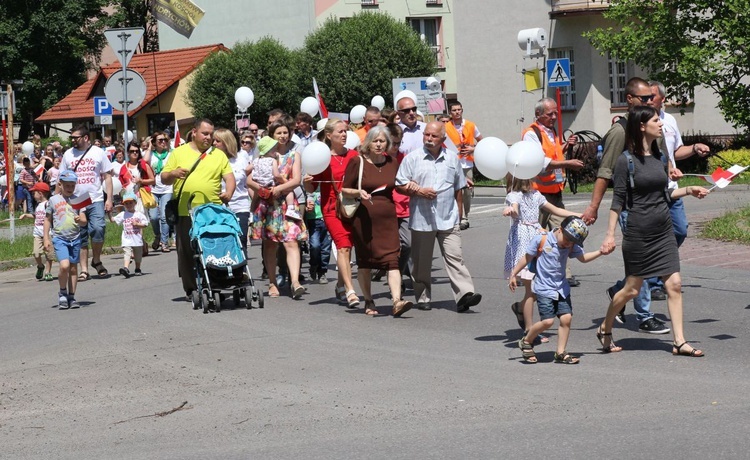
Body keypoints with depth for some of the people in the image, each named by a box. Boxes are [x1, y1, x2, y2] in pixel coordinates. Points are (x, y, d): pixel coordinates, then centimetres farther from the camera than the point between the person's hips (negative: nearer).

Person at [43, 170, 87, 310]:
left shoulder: (78, 200, 5)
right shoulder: (53, 200, 4)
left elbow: (84, 221, 2)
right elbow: (48, 220, 10)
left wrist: (80, 220, -21)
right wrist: (46, 238, 4)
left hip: (75, 238, 2)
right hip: (59, 238, -2)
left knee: (73, 268, 6)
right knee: (64, 266, -18)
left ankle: (71, 297, 17)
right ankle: (62, 293, 3)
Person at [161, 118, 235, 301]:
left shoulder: (218, 155, 13)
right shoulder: (178, 153, 9)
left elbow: (229, 177, 7)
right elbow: (164, 179, 9)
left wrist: (228, 192, -13)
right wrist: (174, 174, -14)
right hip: (185, 212, 0)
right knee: (187, 253, 2)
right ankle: (191, 289, 10)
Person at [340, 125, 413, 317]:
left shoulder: (392, 163, 9)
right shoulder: (357, 162, -2)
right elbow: (344, 189, 1)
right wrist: (358, 192, -17)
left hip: (388, 217, 2)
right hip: (364, 217, -2)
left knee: (392, 259, -12)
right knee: (364, 261, 8)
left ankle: (397, 301, -22)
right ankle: (368, 302, 22)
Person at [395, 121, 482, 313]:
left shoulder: (452, 158, 9)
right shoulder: (412, 158, 1)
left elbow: (458, 188, 17)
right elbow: (400, 186, 1)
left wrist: (458, 212, 15)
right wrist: (419, 191, -13)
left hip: (448, 219, 1)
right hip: (421, 219, -1)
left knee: (454, 257, -8)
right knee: (422, 261, 8)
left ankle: (464, 294, -16)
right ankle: (423, 298, 18)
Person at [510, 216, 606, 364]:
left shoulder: (571, 246, 4)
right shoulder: (540, 240, -11)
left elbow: (583, 258, 17)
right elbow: (527, 258, -3)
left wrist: (600, 252, 4)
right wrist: (513, 274, -2)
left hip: (562, 288, 5)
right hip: (544, 289, -5)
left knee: (566, 318, -4)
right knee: (548, 320, -14)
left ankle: (560, 353, 7)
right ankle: (526, 342, 11)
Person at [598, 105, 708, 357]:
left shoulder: (659, 156, 10)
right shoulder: (626, 160, -10)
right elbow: (618, 200, -9)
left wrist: (688, 190, 10)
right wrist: (610, 234, -12)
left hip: (663, 231, 6)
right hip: (638, 233, -6)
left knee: (674, 285, -1)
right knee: (632, 288, 3)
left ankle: (679, 342, 1)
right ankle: (604, 329, 25)